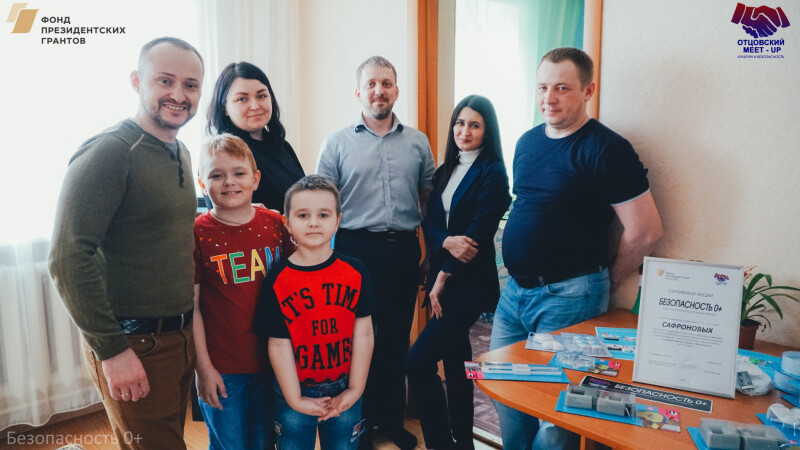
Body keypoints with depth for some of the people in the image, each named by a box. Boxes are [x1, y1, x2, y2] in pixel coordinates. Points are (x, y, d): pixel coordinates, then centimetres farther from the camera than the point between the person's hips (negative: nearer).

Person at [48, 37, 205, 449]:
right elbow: (68, 259, -22)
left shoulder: (180, 153, 9)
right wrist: (111, 349, -20)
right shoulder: (108, 153, -17)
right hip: (133, 346, -8)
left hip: (181, 336, 8)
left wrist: (191, 328, 14)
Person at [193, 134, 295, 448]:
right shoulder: (197, 234, -9)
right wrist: (203, 368, -7)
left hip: (271, 361, 3)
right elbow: (191, 308, -7)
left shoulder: (274, 224, -1)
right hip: (222, 368, -2)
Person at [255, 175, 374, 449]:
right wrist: (295, 399, -11)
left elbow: (363, 333, -6)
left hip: (344, 390, 1)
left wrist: (355, 390, -7)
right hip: (295, 391, -1)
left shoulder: (355, 272, -7)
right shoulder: (277, 279, -10)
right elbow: (278, 344, -10)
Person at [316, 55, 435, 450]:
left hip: (403, 251, 3)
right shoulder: (336, 144, 2)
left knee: (397, 337, 12)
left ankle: (392, 417, 30)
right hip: (355, 250, -2)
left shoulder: (418, 142, 9)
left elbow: (429, 199, 13)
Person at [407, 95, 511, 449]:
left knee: (418, 361, -13)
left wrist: (443, 278, -12)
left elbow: (478, 233, -15)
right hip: (441, 277, 7)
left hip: (469, 281, -7)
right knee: (455, 359, 15)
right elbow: (429, 222, 7)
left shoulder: (492, 172, -8)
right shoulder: (445, 171, 13)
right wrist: (447, 242, -15)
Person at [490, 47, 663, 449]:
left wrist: (606, 281, -2)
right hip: (515, 288, 8)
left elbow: (645, 230, -14)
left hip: (568, 296, -7)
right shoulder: (527, 142, 9)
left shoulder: (606, 150, -14)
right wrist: (521, 273, 14)